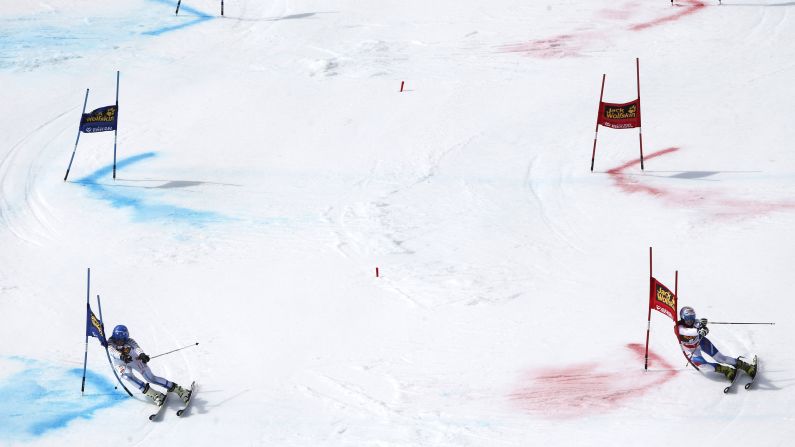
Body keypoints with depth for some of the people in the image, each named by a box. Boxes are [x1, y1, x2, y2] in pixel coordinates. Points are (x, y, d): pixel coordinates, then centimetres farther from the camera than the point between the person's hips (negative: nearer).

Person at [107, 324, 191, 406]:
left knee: (151, 377, -12)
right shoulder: (110, 343, -22)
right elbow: (114, 352, -42)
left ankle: (179, 390, -8)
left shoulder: (129, 341, -23)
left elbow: (137, 348, -42)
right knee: (127, 375, -30)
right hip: (121, 364, 1)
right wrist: (122, 356, -65)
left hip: (135, 359, -1)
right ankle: (154, 394, -29)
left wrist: (142, 354, -66)